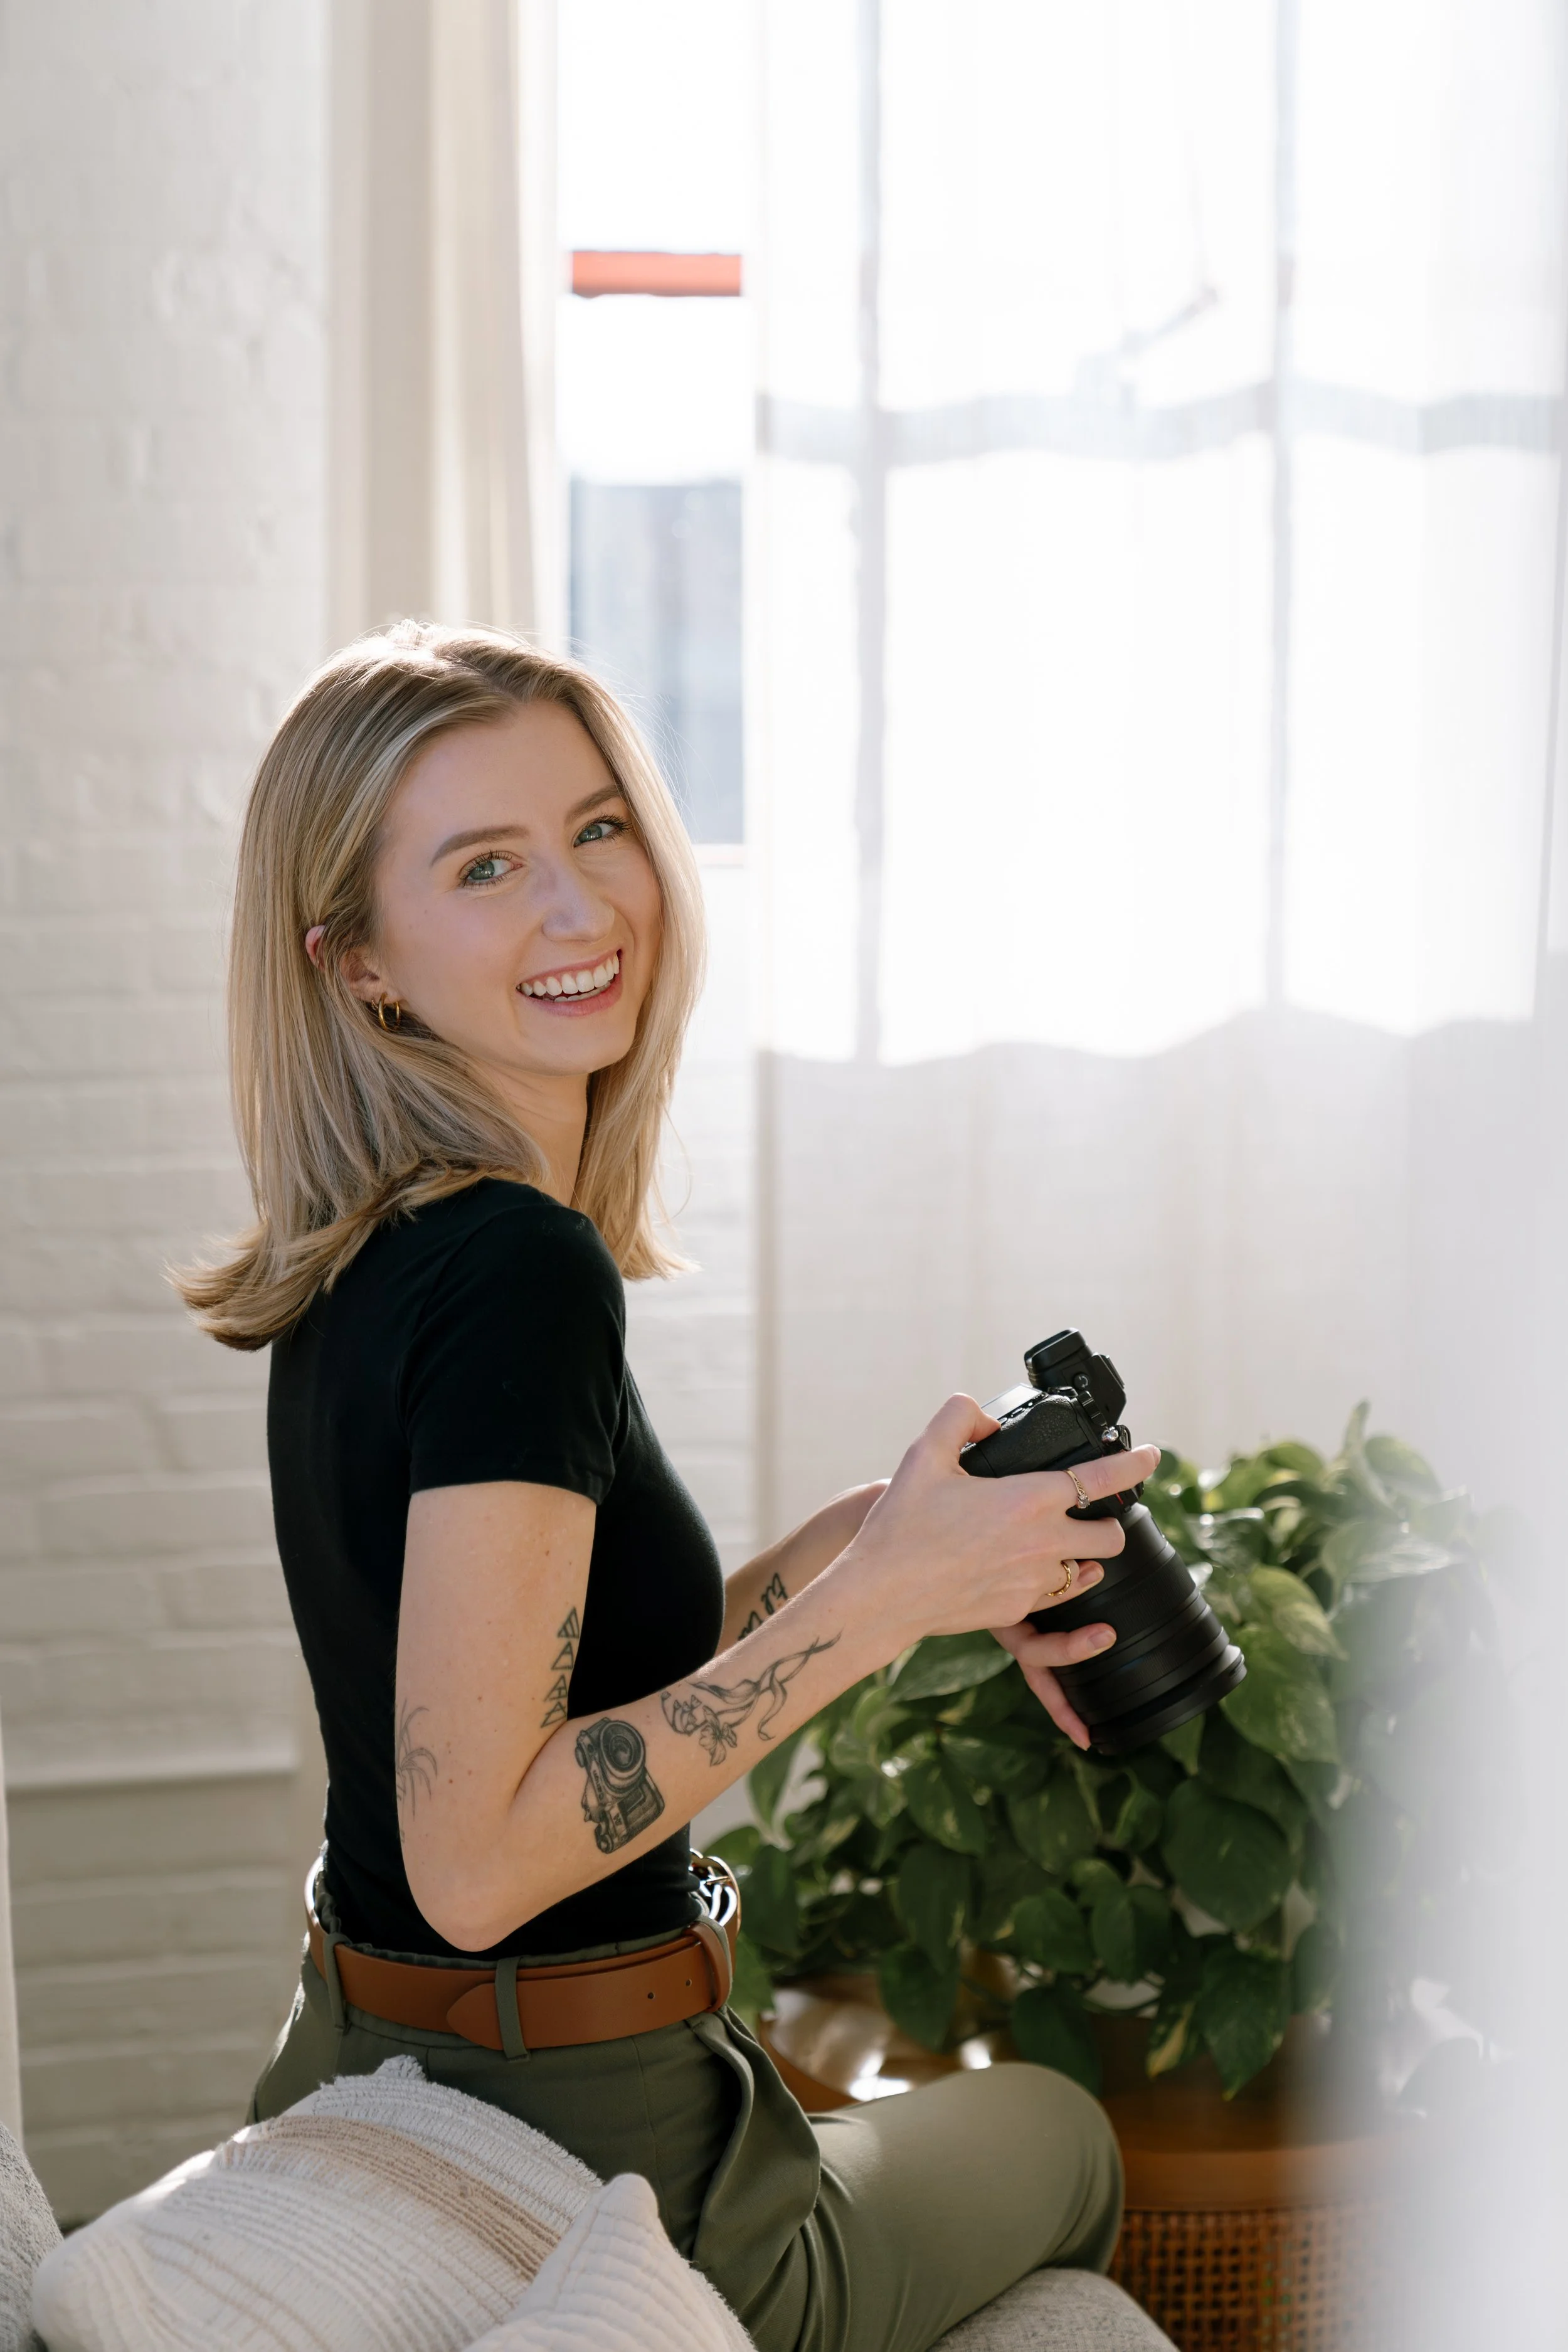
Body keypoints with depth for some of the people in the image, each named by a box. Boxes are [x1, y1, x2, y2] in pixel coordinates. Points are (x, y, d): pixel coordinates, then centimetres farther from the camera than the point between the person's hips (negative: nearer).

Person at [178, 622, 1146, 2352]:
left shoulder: (371, 1263, 4)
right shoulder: (523, 1270, -25)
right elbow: (478, 1854, -29)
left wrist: (862, 1547, 1)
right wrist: (877, 1596, -24)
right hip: (563, 2161, -8)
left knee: (1040, 2131, 36)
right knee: (1055, 2143, 25)